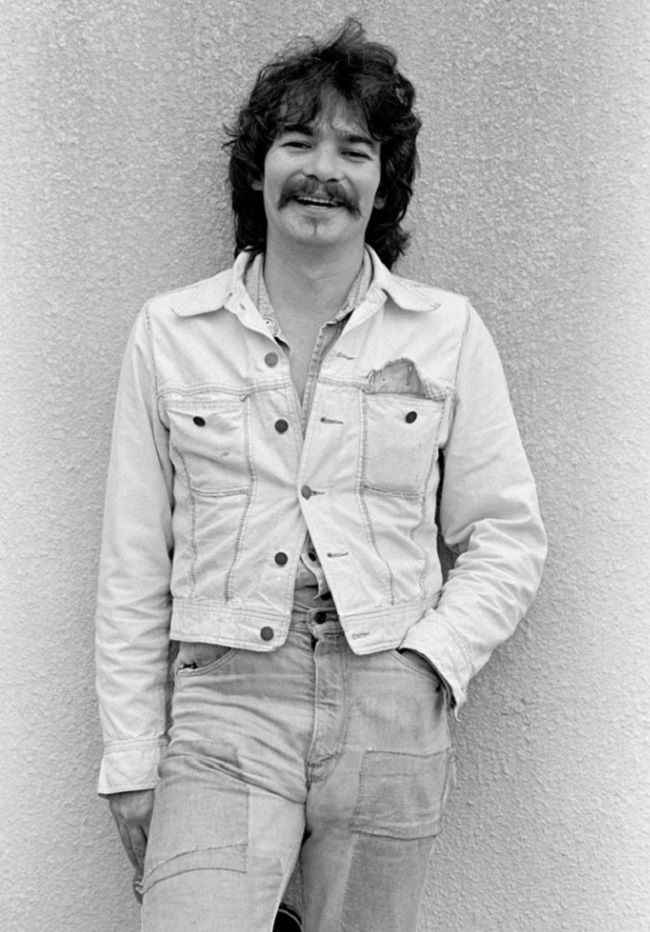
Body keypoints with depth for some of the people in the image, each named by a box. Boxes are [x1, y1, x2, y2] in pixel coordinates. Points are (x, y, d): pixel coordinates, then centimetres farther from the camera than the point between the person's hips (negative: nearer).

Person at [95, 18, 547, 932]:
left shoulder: (447, 332, 2)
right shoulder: (169, 333, 3)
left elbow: (507, 537, 7)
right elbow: (133, 566, 4)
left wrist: (430, 658, -8)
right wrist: (131, 759, 3)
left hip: (391, 711, 1)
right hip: (224, 699, 0)